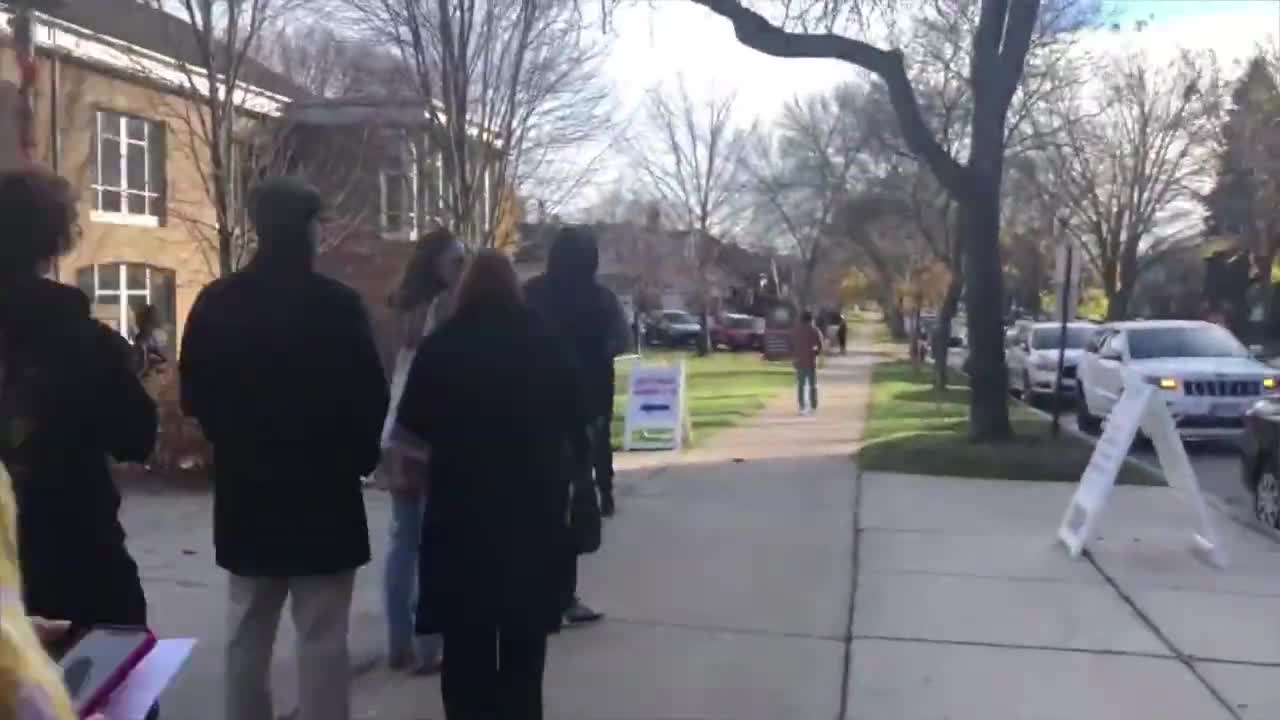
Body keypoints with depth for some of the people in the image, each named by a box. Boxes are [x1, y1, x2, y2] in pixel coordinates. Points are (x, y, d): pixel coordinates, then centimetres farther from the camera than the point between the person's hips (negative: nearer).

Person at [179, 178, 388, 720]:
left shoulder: (215, 303, 0)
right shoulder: (337, 304, -13)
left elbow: (194, 396, 5)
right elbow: (370, 396, -12)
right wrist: (360, 458, 6)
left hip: (245, 491, 5)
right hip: (322, 491, -4)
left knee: (246, 635, 16)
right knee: (322, 640, 2)